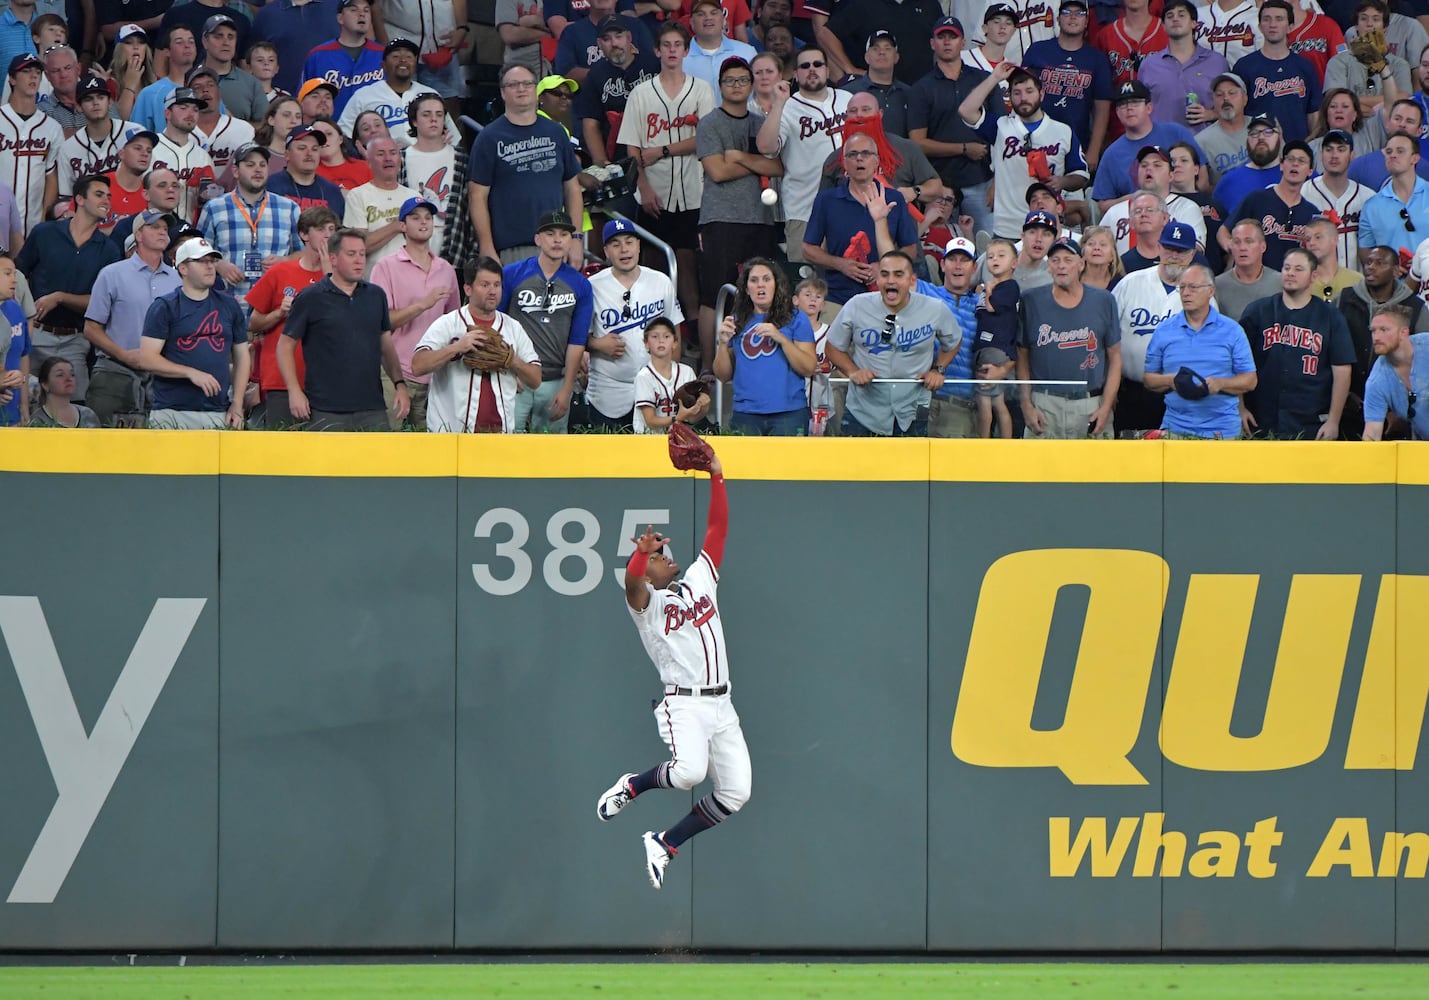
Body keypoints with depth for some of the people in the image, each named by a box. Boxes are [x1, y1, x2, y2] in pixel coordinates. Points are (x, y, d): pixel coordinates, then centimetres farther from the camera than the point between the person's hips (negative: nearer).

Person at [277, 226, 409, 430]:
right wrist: (294, 392, -6)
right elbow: (285, 346, 3)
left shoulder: (375, 296, 14)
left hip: (372, 409, 4)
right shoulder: (310, 299, 1)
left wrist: (400, 384, 7)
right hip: (326, 411, -4)